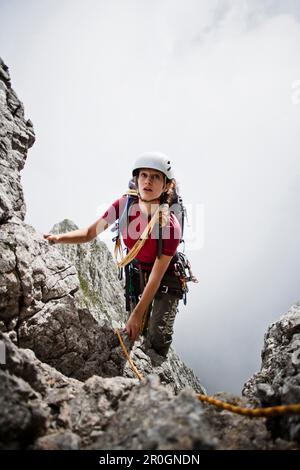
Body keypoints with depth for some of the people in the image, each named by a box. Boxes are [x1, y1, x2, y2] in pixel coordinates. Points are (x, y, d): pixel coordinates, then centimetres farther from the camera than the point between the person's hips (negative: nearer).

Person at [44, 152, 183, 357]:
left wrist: (137, 315, -23)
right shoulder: (125, 204, -20)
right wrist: (58, 238, -29)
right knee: (136, 333, 8)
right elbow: (90, 233, -12)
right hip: (136, 272, 4)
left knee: (157, 336, -7)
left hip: (166, 279, -3)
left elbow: (156, 277, -26)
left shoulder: (170, 225, -32)